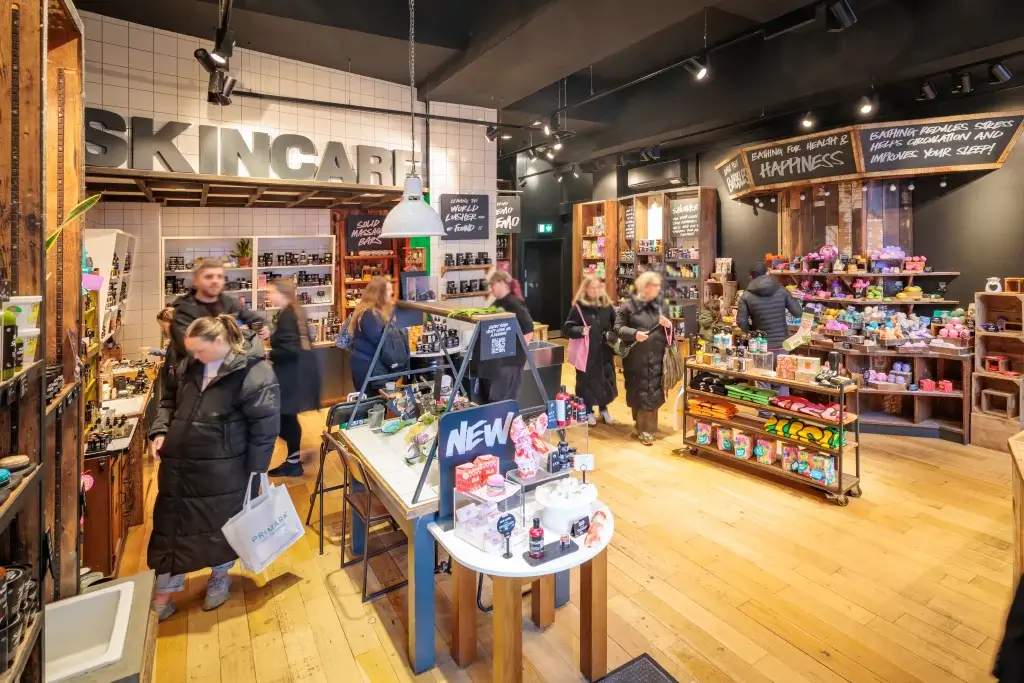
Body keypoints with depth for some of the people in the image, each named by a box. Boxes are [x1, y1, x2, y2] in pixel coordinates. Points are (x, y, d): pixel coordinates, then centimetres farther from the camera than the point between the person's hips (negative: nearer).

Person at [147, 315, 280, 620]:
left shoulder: (253, 373, -18)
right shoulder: (186, 368, 3)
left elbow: (265, 425, -16)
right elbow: (168, 401, 19)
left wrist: (256, 469, -14)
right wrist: (160, 431, 1)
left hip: (223, 470, -5)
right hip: (178, 465, 5)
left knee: (220, 526, 14)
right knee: (171, 526, 14)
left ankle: (219, 578, 40)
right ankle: (164, 592, 34)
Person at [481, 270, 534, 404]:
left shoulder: (514, 303, -16)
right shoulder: (497, 303, 12)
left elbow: (529, 330, -22)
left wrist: (518, 347, -17)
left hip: (510, 359, -10)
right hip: (495, 358, 10)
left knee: (500, 401, -4)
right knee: (488, 398, 16)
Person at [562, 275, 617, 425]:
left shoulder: (607, 305, 4)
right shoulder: (578, 307, -8)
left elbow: (616, 325, 11)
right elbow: (566, 329, -8)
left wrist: (613, 336, -8)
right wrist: (580, 331, -25)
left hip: (605, 353, 4)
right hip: (586, 353, -4)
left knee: (605, 380, 12)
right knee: (587, 381, 7)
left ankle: (604, 409, 32)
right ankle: (588, 411, 25)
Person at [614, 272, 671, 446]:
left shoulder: (661, 304, 10)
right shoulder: (629, 306, -4)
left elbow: (669, 329, 17)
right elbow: (618, 328, -6)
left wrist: (668, 325, -7)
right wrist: (634, 333, -22)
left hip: (656, 357, 3)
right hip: (636, 357, -3)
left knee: (652, 392, 5)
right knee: (638, 391, 6)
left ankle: (647, 428, 20)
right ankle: (640, 424, 22)